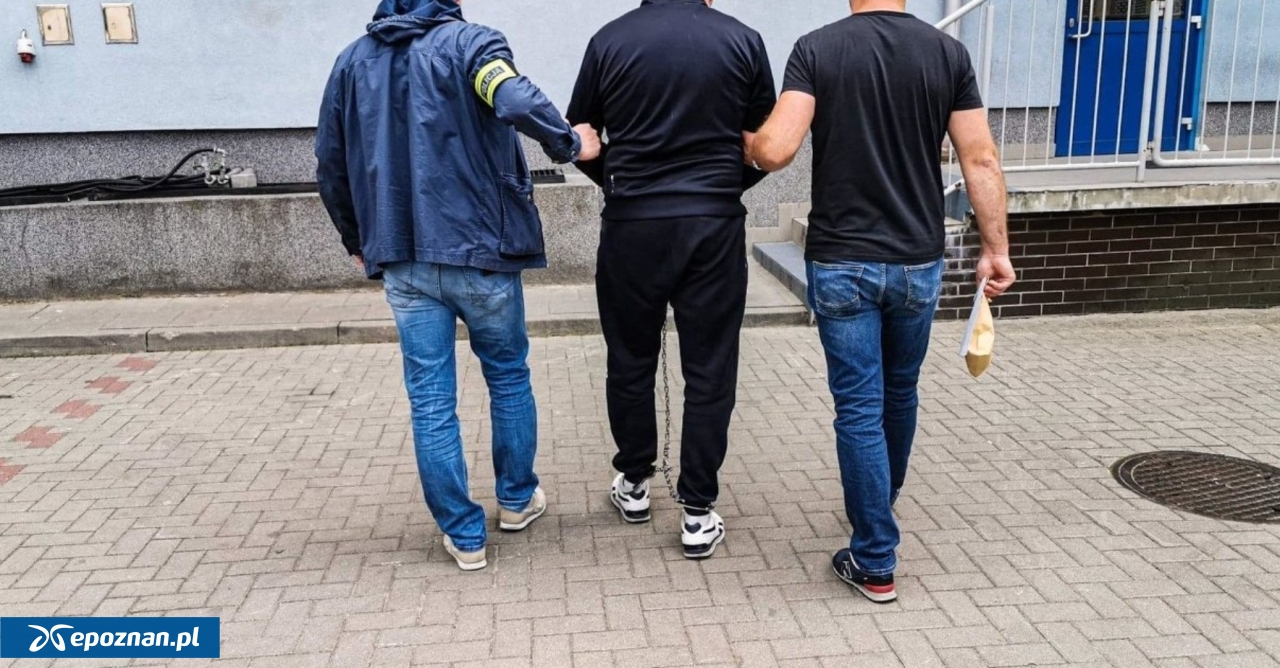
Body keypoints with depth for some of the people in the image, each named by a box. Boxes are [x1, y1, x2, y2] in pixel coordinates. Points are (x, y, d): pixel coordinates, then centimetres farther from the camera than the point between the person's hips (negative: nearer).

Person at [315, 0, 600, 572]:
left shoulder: (353, 61, 10)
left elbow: (330, 166, 12)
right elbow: (517, 102, -27)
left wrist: (358, 242, 24)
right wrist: (571, 144, -10)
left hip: (404, 262, 3)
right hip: (479, 252, -3)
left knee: (430, 401, 8)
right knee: (508, 376, 18)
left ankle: (464, 534, 15)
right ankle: (517, 500, 32)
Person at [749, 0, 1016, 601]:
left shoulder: (817, 49, -7)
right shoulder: (948, 53, 1)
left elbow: (775, 151, -17)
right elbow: (980, 161, -2)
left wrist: (745, 144, 6)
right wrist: (996, 249, 5)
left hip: (842, 263, -3)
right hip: (918, 263, 3)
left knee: (859, 407, 3)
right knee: (900, 393, 22)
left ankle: (874, 562, 9)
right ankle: (883, 502, 45)